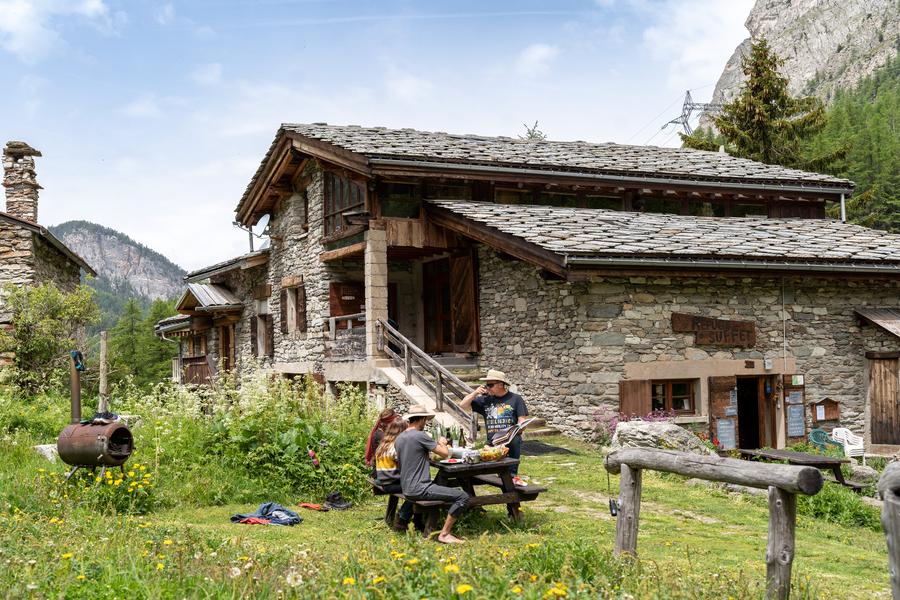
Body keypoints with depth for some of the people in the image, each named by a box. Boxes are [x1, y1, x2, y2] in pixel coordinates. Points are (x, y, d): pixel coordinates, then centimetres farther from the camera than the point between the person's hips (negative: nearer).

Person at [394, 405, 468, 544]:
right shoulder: (420, 436, -15)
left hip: (406, 489, 9)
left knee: (455, 491, 26)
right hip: (419, 489, -9)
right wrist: (442, 443, 10)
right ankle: (444, 534, -7)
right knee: (463, 497, -10)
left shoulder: (399, 439, 11)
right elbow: (445, 454, -11)